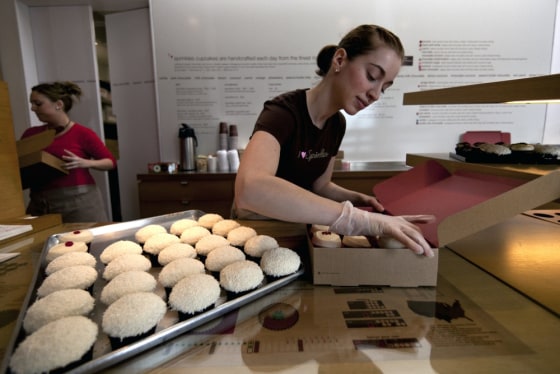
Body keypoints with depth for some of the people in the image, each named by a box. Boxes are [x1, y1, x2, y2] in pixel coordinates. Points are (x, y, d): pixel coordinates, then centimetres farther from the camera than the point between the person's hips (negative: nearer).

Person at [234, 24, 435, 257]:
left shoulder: (337, 124, -2)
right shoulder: (282, 112, -24)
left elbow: (319, 186, 9)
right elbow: (249, 188, -43)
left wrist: (358, 199, -10)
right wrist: (359, 219, -45)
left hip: (293, 228, 6)